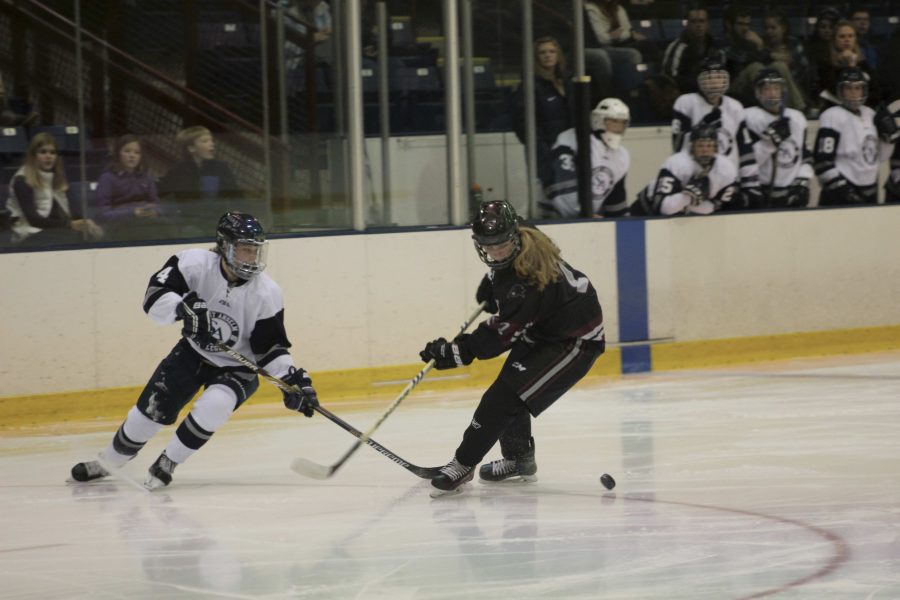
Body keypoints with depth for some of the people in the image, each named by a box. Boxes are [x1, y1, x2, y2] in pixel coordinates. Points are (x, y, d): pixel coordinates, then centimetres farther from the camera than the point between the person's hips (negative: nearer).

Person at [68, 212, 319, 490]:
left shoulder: (266, 294, -21)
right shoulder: (196, 263, -22)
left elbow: (271, 346, -13)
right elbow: (155, 294, -28)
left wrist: (294, 379, -24)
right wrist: (182, 309, -47)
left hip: (238, 367, -1)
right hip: (193, 352, 1)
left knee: (213, 406, -30)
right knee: (153, 407, -2)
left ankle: (166, 464, -9)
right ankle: (107, 461, 25)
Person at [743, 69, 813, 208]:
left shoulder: (797, 118, 12)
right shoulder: (750, 117, -7)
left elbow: (806, 156, 18)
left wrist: (803, 182, 4)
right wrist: (771, 139, -23)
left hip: (792, 195, 5)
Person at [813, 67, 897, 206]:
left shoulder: (870, 114, 11)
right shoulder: (833, 117, -12)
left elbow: (880, 157, 18)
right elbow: (823, 161, -18)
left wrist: (889, 133, 1)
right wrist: (841, 189, -20)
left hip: (869, 194, 8)